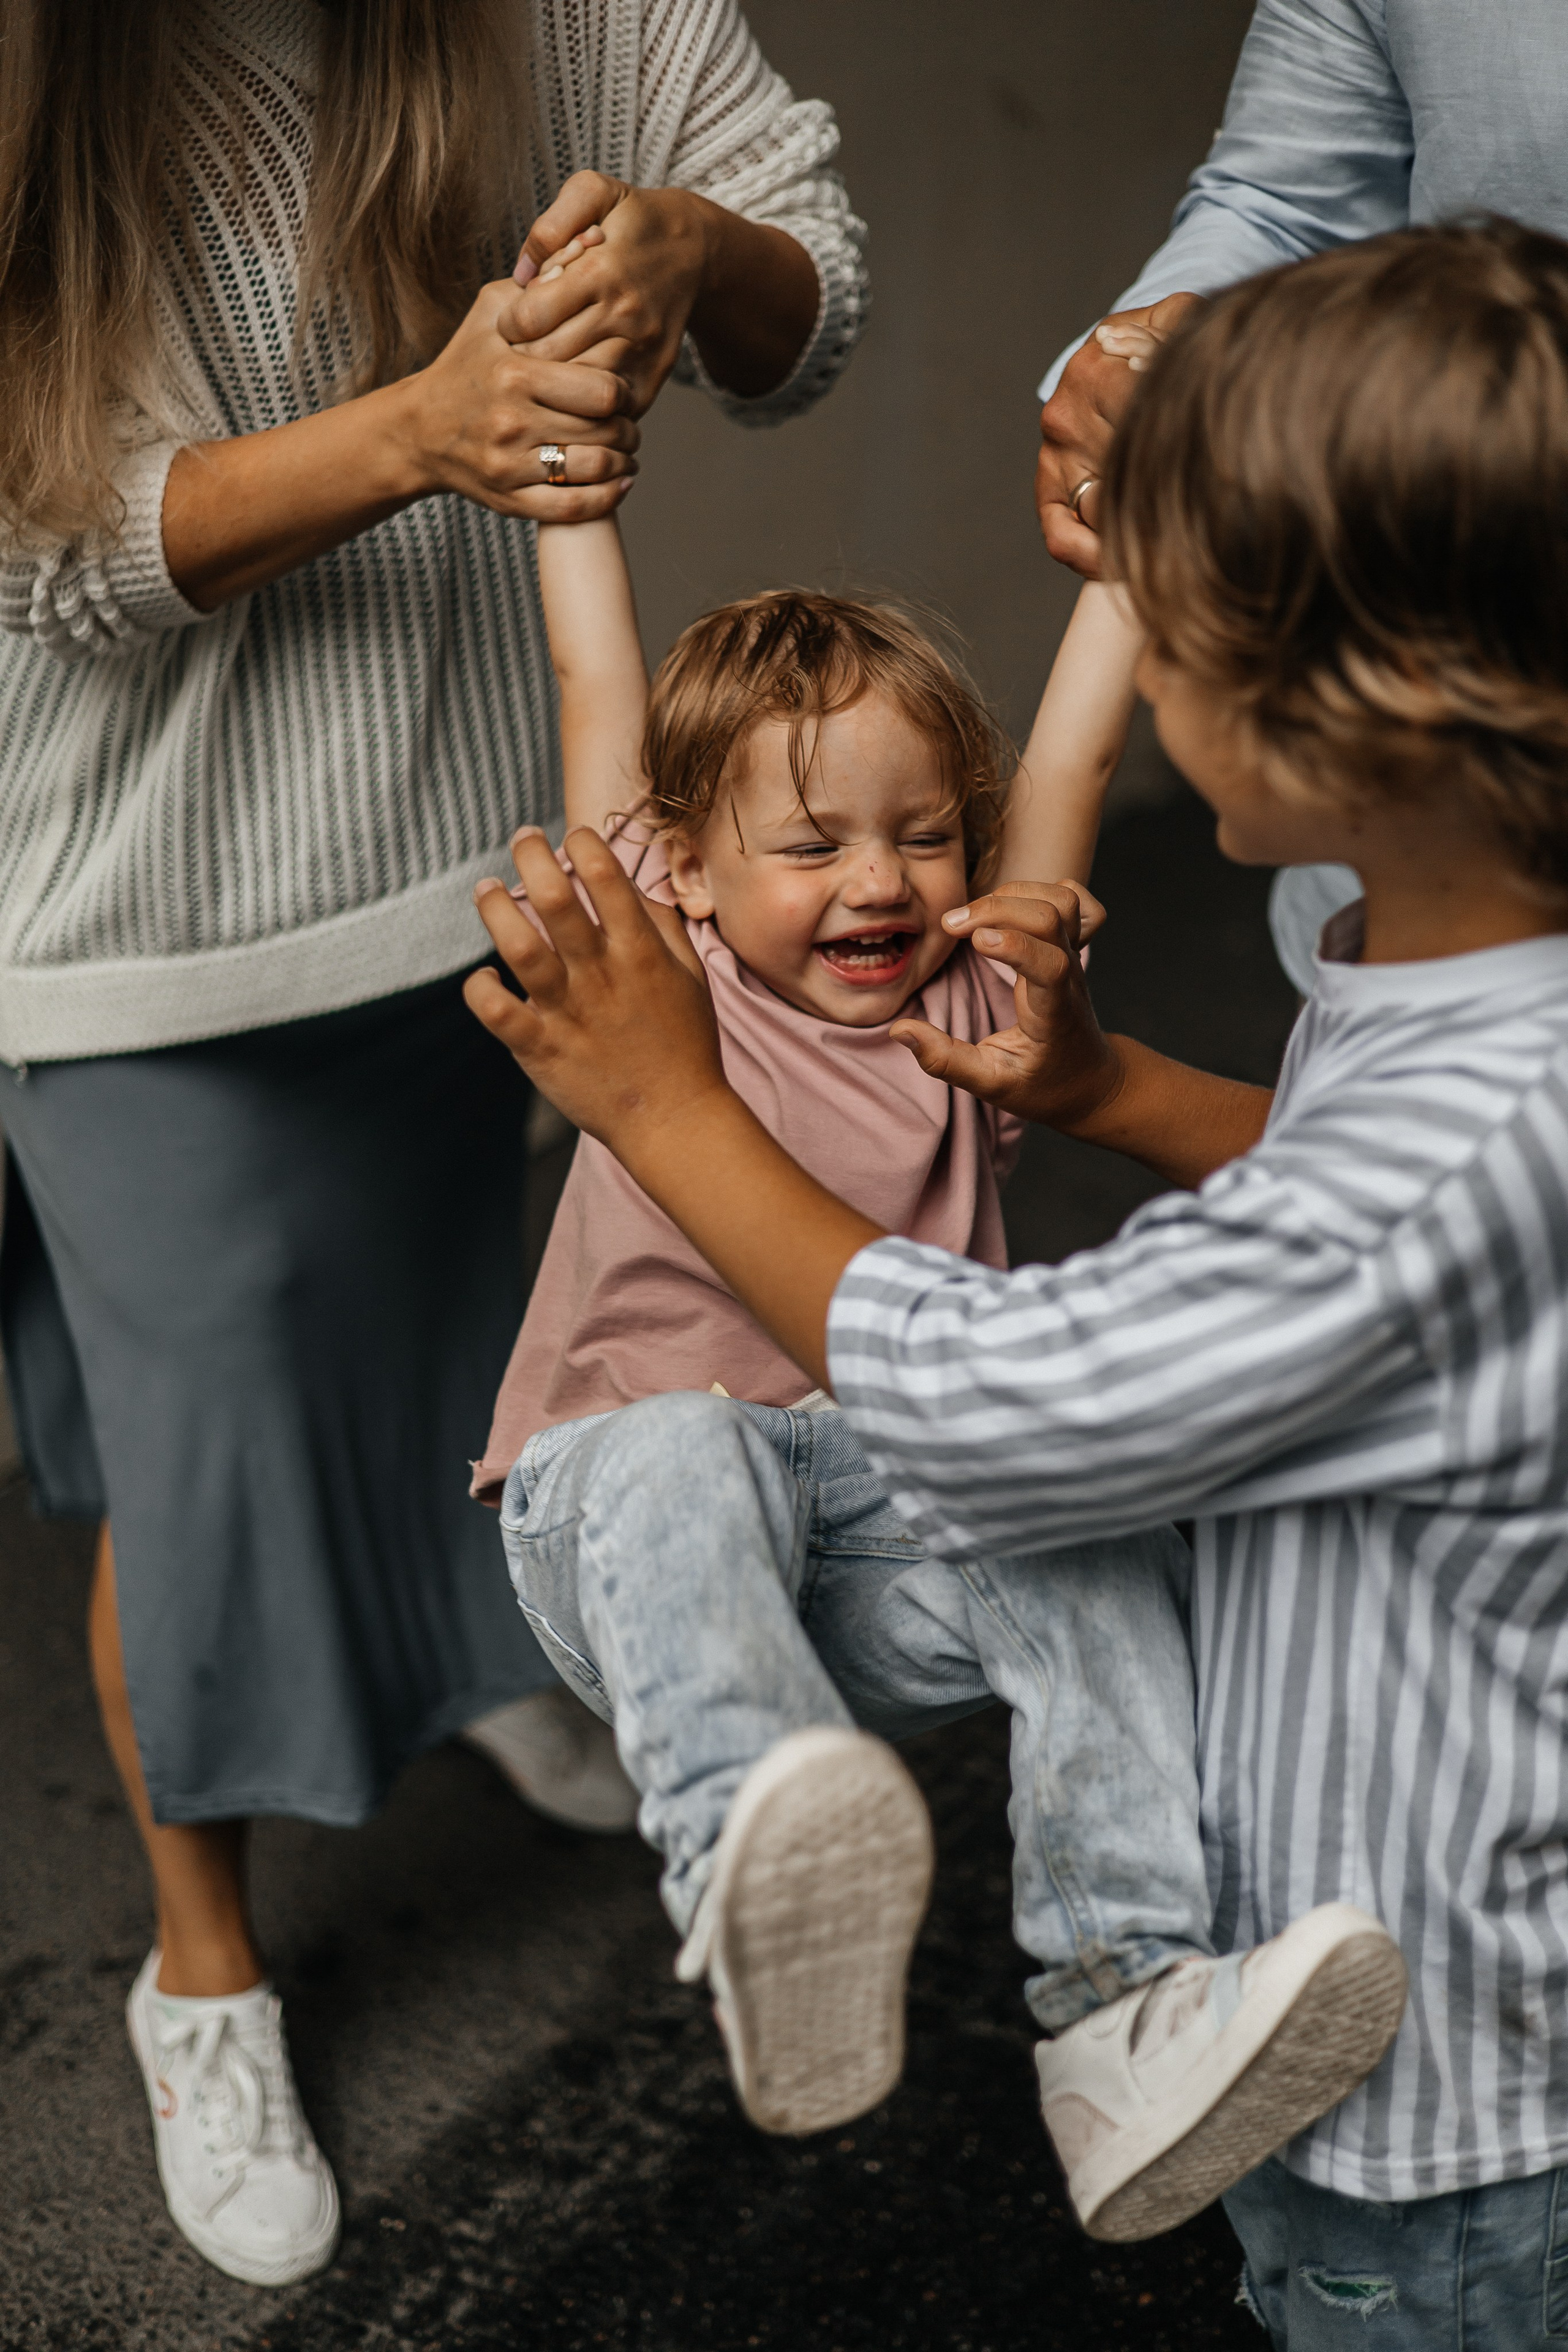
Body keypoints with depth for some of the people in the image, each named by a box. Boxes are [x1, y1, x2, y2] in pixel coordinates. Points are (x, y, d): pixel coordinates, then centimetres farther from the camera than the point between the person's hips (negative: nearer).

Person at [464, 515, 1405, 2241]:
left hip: (897, 1534, 3)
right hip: (621, 1526, -2)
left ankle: (1126, 2029, -36)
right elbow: (599, 682, 15)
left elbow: (1068, 755, 18)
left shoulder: (971, 1010, 18)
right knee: (682, 1455, -38)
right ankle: (755, 1884, -62)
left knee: (1103, 1541, -28)